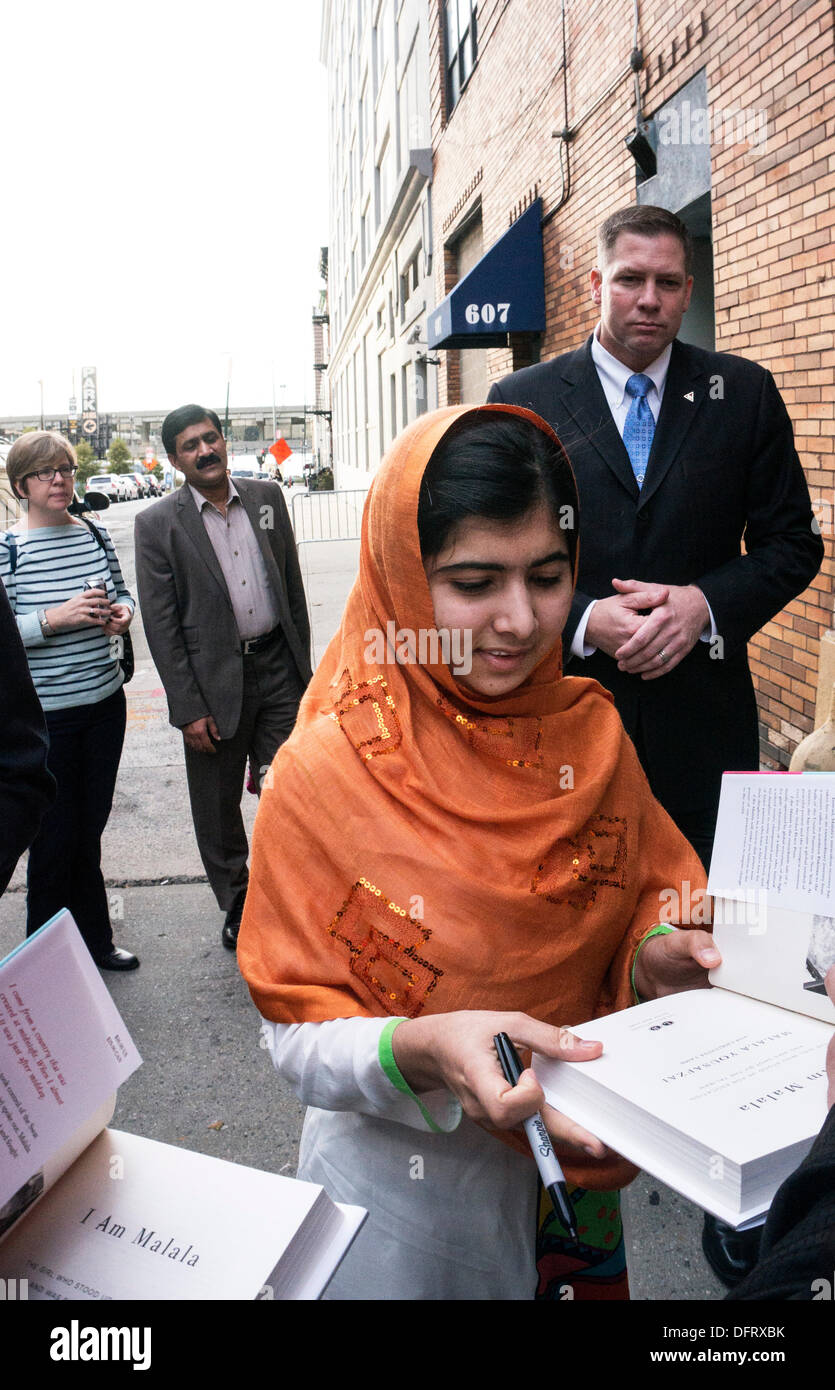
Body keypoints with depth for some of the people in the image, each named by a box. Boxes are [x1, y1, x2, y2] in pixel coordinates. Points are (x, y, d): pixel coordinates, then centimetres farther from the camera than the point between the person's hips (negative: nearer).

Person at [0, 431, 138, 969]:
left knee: (90, 829, 17)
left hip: (104, 703, 5)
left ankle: (94, 940, 33)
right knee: (56, 838, 5)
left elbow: (121, 591, 19)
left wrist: (122, 612, -3)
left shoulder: (96, 536, 6)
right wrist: (56, 617, -25)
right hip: (45, 716, -5)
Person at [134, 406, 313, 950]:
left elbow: (293, 585, 10)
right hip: (214, 681, -2)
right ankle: (237, 902, 33)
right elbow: (160, 623, -8)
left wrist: (301, 662, 10)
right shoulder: (158, 523, -7)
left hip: (278, 668, 2)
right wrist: (188, 708, -11)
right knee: (218, 807, 12)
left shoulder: (266, 497, 4)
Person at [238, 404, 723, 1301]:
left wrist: (659, 957, -18)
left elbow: (652, 891, 3)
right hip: (407, 1186, -3)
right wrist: (420, 1049, -36)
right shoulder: (325, 772, -21)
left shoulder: (589, 731, -9)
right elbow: (297, 1041, -17)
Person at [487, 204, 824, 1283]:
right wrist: (582, 620, -16)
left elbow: (792, 543, 4)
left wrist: (706, 607, -13)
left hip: (702, 715, 0)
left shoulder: (743, 395, 4)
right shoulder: (522, 404, 1)